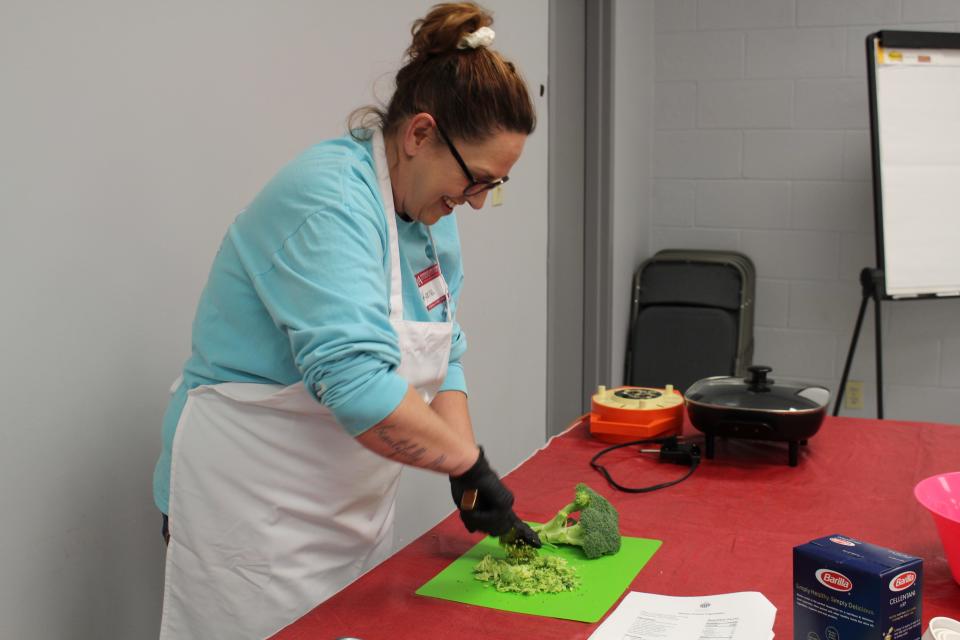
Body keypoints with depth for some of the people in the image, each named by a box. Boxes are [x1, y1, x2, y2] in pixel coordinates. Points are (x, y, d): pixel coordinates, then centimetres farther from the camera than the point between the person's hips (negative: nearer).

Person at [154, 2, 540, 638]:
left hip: (357, 509, 8)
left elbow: (441, 359, 7)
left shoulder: (433, 215, 4)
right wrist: (468, 461, -23)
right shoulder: (329, 199, -25)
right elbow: (356, 381, -34)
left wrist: (470, 479, -4)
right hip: (256, 510, -8)